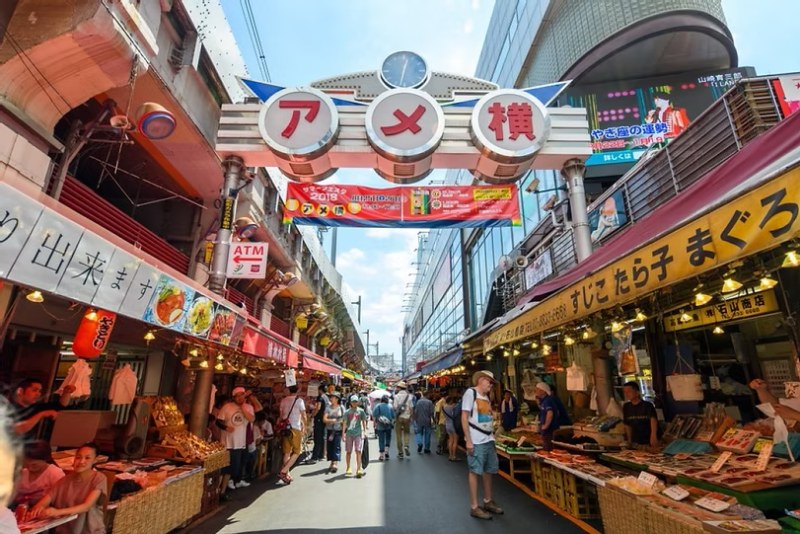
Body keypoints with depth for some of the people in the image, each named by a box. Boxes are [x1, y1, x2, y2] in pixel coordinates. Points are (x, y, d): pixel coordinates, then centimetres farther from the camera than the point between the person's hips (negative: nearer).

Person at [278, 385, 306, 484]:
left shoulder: (283, 400, 6)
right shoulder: (299, 400, -10)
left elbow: (281, 415, 11)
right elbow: (304, 416, -8)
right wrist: (305, 426, 6)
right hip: (295, 428, -5)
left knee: (287, 452, 12)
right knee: (297, 452, 5)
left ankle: (287, 474, 15)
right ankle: (283, 472, -5)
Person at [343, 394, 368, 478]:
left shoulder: (361, 411, 4)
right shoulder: (347, 412, 3)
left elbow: (364, 421, 7)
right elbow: (344, 423, 0)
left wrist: (365, 431, -1)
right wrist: (343, 433, -8)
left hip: (358, 433, -1)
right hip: (349, 433, 1)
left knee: (358, 451, -9)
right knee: (349, 452, 10)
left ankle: (359, 469, -7)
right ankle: (348, 469, 25)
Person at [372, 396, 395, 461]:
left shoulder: (378, 406, -6)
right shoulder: (390, 407, 1)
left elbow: (374, 416, -10)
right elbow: (393, 417, 3)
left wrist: (375, 423, 2)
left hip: (380, 426, -1)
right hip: (388, 426, 1)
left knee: (381, 440, 5)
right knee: (388, 439, 18)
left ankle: (382, 455, 7)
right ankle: (386, 452, 7)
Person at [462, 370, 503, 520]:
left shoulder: (486, 397, 13)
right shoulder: (470, 392, -11)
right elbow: (464, 418, -14)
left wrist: (492, 437, 13)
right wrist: (468, 440, -16)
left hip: (488, 440, 8)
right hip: (476, 441, -8)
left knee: (488, 471, 16)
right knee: (475, 471, 1)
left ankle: (488, 501, 31)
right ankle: (474, 507, 12)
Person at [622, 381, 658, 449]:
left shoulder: (647, 406, -13)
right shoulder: (626, 407, 1)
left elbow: (653, 420, -29)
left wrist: (653, 436, -44)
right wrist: (629, 441, 9)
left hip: (649, 443, -4)